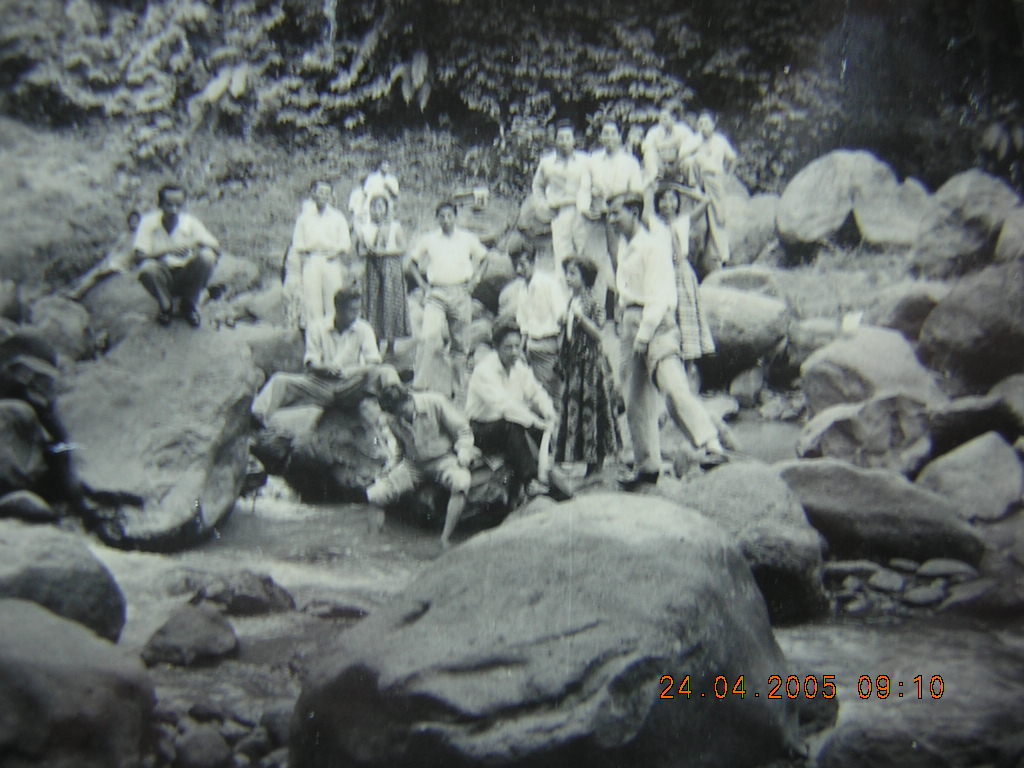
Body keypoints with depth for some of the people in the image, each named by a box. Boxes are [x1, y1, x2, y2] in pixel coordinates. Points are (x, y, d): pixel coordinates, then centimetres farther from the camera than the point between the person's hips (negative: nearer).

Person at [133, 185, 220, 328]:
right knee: (147, 269, -34)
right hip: (163, 280, -1)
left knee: (207, 257, -27)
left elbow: (217, 250, -10)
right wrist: (168, 250, -32)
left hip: (187, 277, 1)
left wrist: (199, 243, -31)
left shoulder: (191, 222, -8)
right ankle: (166, 306, 1)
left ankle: (189, 306, -2)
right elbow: (139, 257, -18)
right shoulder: (149, 222, -10)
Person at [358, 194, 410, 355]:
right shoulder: (366, 229, 11)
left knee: (390, 301, -6)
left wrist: (384, 251, -12)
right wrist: (370, 252, -10)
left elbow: (402, 248, -3)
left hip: (391, 267, -3)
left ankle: (389, 339, 0)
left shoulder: (395, 227, 3)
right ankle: (377, 337, 3)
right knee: (373, 301, -2)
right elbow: (361, 249, 12)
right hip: (373, 268, 3)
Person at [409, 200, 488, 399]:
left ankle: (458, 387, 18)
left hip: (461, 294, 1)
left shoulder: (468, 239, 7)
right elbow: (414, 263, 17)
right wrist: (423, 286, 6)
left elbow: (481, 259, 19)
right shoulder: (428, 240, 6)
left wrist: (473, 282, 7)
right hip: (436, 294, -1)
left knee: (459, 343, 6)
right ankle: (422, 384, -17)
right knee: (428, 336, -21)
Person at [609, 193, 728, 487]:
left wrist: (644, 333, -16)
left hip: (656, 323, -8)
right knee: (636, 400, 5)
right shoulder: (624, 247, 19)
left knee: (673, 386, -23)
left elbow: (659, 295, -12)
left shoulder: (653, 244, -6)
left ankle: (711, 446, -27)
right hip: (629, 323, 8)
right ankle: (648, 465, 12)